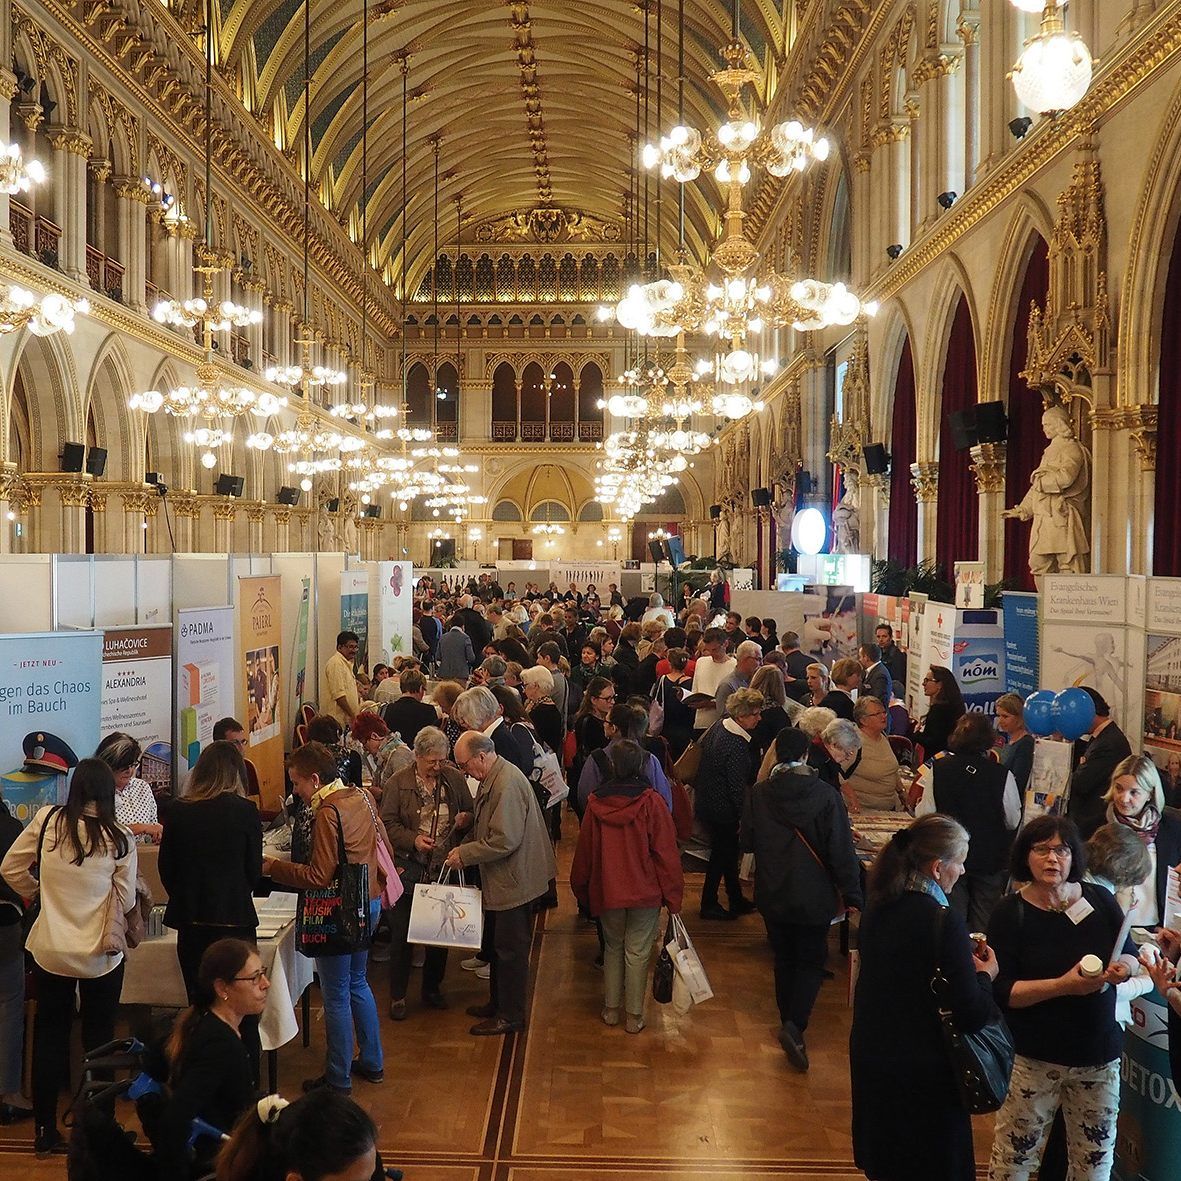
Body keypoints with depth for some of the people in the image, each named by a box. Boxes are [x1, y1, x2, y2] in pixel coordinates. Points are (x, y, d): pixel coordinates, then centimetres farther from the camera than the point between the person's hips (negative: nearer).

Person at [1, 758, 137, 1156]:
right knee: (99, 1038, 14)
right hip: (100, 955, -1)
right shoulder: (120, 838, -12)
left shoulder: (46, 821, -9)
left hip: (50, 951, 2)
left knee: (49, 1036, 16)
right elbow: (126, 902, -6)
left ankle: (45, 1130, 24)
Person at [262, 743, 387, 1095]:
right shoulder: (361, 796, 4)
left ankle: (338, 1080, 15)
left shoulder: (327, 812, -21)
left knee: (336, 996, 4)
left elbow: (319, 877, -22)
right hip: (370, 904, 9)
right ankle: (372, 1062, 33)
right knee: (357, 982, 23)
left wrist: (272, 867, -15)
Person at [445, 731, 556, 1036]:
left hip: (514, 882, -10)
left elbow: (504, 840, -28)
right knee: (499, 945, 21)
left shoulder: (507, 784, -26)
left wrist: (465, 854, -18)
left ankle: (510, 1016, 16)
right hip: (501, 879, 10)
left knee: (510, 950, 3)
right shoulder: (492, 778, 7)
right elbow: (485, 828, 20)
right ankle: (498, 1003, 36)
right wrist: (465, 843, 5)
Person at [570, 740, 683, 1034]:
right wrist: (673, 895, -3)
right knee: (637, 953, 8)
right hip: (645, 890, -2)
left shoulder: (595, 803, -7)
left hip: (607, 890, 3)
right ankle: (634, 1016, 15)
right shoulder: (651, 802, -15)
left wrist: (581, 889, 18)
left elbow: (584, 850, 4)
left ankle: (611, 1009, 26)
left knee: (613, 948, 19)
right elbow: (666, 852, -12)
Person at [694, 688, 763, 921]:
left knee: (729, 852, 21)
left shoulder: (718, 727, -2)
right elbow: (738, 787, -25)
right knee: (722, 854, 8)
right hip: (723, 810, -9)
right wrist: (745, 815, -12)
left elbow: (700, 747, 13)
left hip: (706, 800, 9)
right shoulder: (737, 746, -29)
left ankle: (736, 900, 36)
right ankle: (708, 905, 23)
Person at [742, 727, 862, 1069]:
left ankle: (790, 1024, 29)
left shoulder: (758, 794, -9)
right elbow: (841, 849, -13)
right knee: (811, 961, 10)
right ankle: (795, 1026, -8)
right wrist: (851, 894, -4)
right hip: (814, 896, -2)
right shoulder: (825, 794, -15)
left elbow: (746, 843, 1)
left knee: (784, 959, 19)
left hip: (772, 896, 3)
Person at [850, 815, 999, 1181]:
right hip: (923, 1072, -7)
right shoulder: (943, 921, -24)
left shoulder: (879, 905, -2)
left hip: (870, 1055, 7)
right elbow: (972, 1016, -21)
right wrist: (986, 974, -3)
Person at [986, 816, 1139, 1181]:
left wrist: (1124, 966, -14)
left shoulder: (1100, 900, -1)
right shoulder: (1010, 913, -9)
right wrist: (1063, 985, -27)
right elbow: (1002, 991, -14)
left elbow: (1132, 956, 10)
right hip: (1033, 1057, -3)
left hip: (1098, 1054, 3)